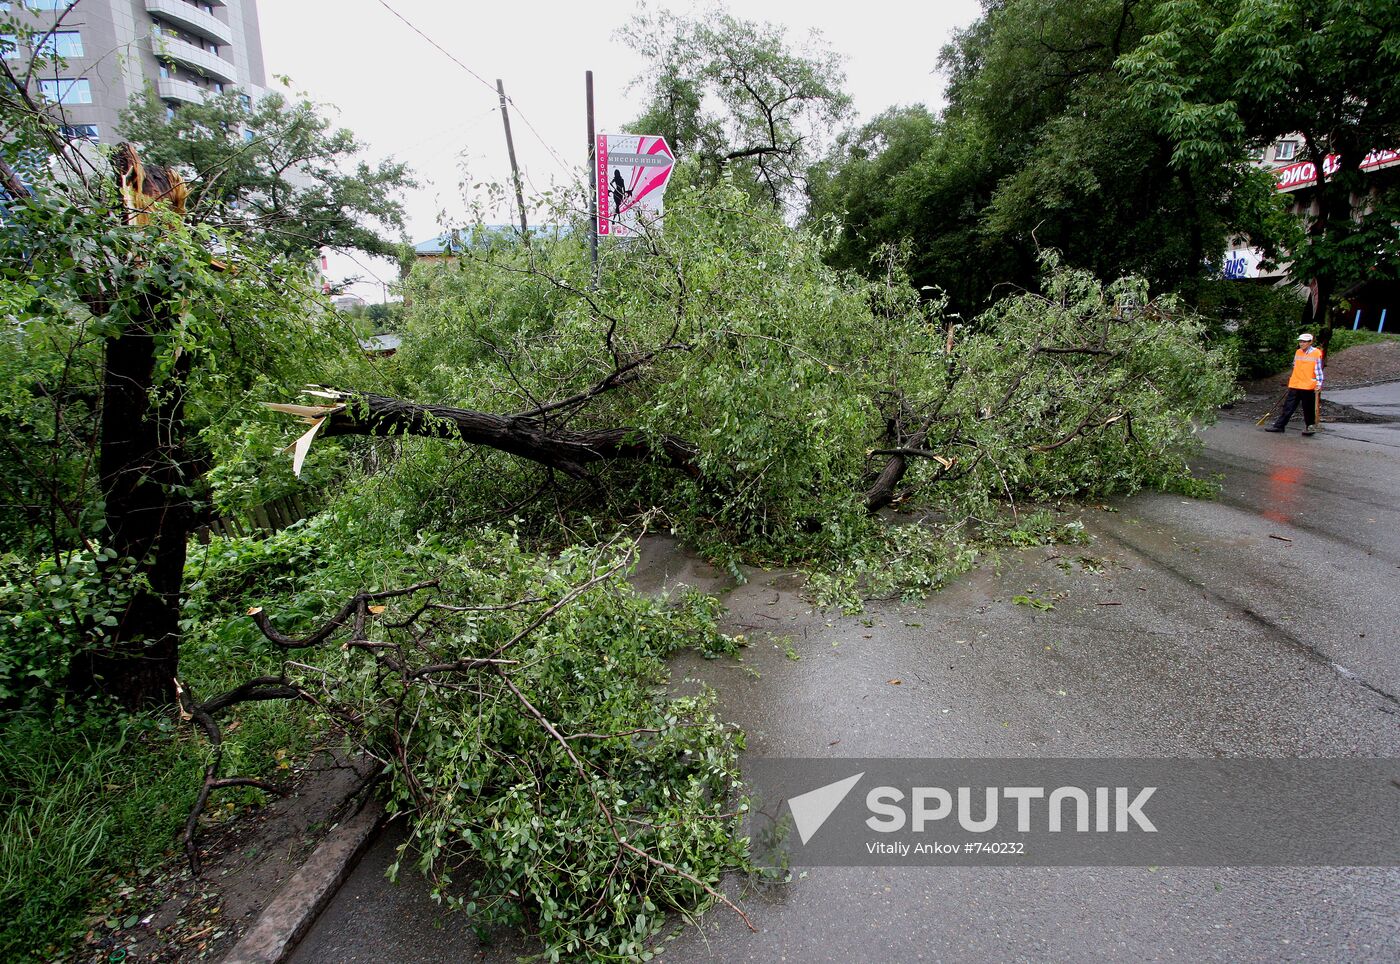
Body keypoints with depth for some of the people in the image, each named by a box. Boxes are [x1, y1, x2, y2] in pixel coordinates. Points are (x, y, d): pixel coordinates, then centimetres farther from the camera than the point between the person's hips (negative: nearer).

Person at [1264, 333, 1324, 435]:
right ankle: (1279, 425, 7)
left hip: (1308, 386, -5)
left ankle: (1310, 426, 18)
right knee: (1288, 406, 5)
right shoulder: (1297, 352, 9)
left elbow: (1318, 370, -8)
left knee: (1308, 409, 5)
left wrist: (1319, 383, -15)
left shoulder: (1316, 353, -7)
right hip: (1295, 385, 5)